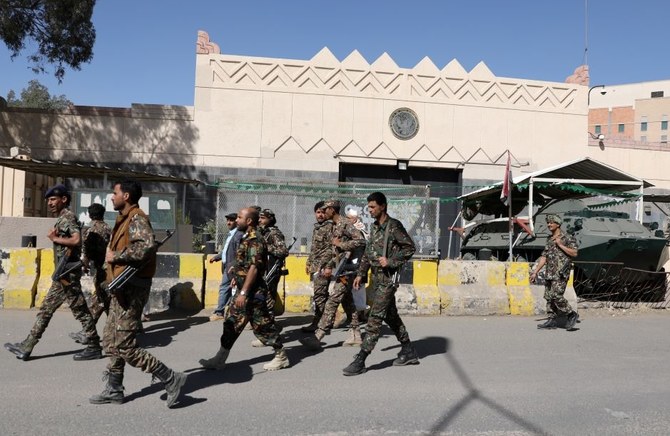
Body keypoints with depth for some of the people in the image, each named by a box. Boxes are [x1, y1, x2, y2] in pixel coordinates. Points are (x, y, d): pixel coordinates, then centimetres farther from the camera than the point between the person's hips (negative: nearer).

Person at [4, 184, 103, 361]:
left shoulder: (68, 217, -12)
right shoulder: (62, 218, 18)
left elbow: (77, 240, -27)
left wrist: (55, 238, -14)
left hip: (67, 273, -10)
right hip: (62, 273, 10)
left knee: (80, 310, -3)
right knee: (45, 310, 12)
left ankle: (94, 347, 5)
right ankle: (26, 347, 19)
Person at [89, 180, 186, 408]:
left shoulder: (137, 219, -15)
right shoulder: (125, 219, 17)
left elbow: (147, 247, -33)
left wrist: (116, 256, -22)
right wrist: (113, 255, 6)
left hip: (131, 290, -11)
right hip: (122, 288, 11)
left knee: (125, 346, -8)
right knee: (111, 340, 16)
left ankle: (171, 379, 0)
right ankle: (114, 390, 28)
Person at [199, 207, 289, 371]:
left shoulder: (255, 240, -18)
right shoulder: (247, 238, 12)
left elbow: (254, 268, -24)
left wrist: (243, 292, -25)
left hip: (253, 292, -10)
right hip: (244, 290, 10)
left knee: (262, 324, -1)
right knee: (232, 323, 11)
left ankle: (281, 357, 13)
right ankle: (220, 359, 18)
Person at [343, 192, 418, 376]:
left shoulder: (394, 226, -11)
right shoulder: (374, 226, 13)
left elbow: (410, 247, -13)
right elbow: (367, 252, 18)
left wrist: (391, 261, -19)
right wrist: (361, 273, 14)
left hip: (388, 278, -9)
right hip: (376, 277, 9)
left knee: (375, 317, -9)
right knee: (390, 315, 16)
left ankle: (360, 360, -7)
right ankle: (409, 352, 30)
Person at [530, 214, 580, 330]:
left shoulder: (568, 238, -3)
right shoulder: (549, 240, 18)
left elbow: (574, 253, -13)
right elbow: (544, 257, 19)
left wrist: (560, 245, -14)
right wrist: (535, 272, 16)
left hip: (561, 273, -7)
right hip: (549, 273, 8)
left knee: (556, 295, -16)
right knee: (548, 297, 5)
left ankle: (571, 315, 1)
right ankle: (553, 320, 11)